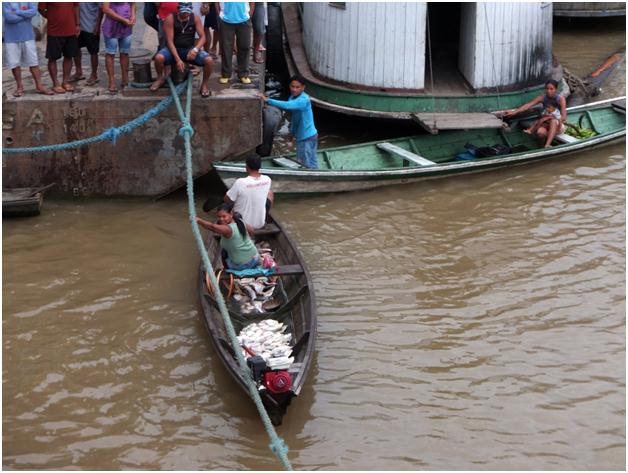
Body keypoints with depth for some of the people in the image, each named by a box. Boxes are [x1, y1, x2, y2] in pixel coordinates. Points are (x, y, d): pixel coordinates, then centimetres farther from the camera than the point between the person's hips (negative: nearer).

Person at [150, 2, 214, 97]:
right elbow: (169, 41, -16)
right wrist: (178, 59, -25)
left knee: (209, 60, -26)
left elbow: (202, 37, -6)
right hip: (174, 49, -1)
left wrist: (195, 49, -28)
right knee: (158, 58, -32)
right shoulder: (170, 19, -14)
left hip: (190, 49, 1)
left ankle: (205, 84, 1)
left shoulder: (195, 18, -6)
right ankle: (160, 78, 1)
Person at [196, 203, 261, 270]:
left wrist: (199, 221, -59)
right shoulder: (240, 222, -5)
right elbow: (251, 231, 15)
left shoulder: (228, 229, -29)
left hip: (241, 266, -7)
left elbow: (212, 227, -48)